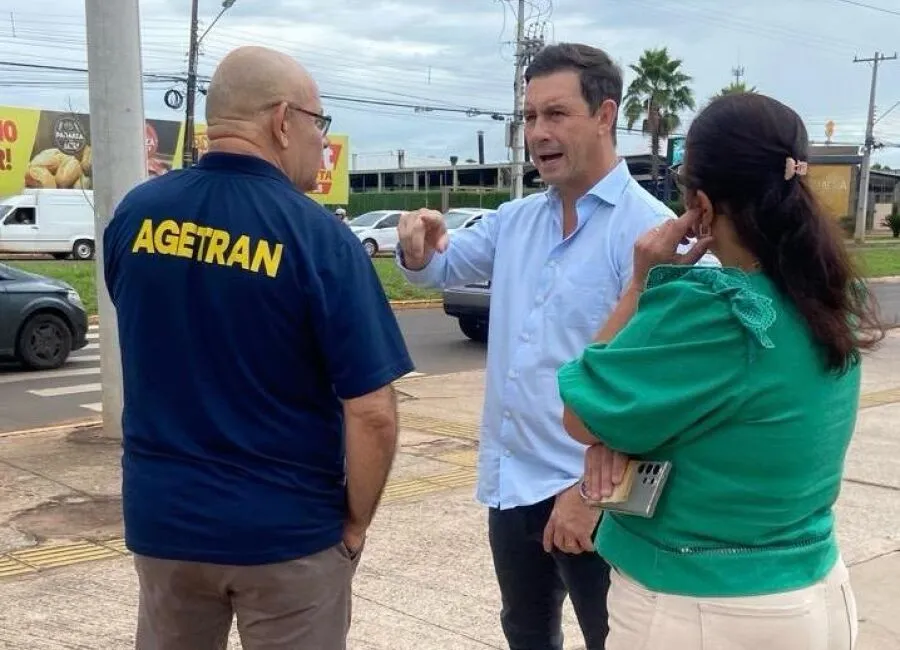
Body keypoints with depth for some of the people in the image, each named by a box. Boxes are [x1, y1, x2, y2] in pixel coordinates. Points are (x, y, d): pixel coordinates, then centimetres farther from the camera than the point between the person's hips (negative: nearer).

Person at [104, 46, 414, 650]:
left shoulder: (135, 213, -3)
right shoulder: (320, 237, -17)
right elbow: (372, 414, -18)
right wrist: (356, 522, -4)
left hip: (161, 516, 4)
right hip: (286, 530, -4)